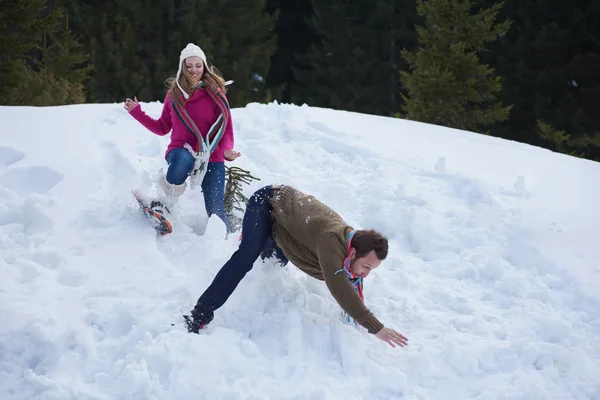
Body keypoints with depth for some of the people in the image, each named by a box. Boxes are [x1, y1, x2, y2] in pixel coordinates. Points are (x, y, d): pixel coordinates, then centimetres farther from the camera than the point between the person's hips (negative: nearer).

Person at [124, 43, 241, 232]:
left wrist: (227, 150, -18)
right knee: (183, 159, -39)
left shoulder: (215, 94, 2)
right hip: (180, 150, 1)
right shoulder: (173, 94, 9)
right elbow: (163, 128, 19)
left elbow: (226, 128, 2)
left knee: (216, 211, -12)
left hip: (211, 158, 0)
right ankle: (162, 205, -23)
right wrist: (137, 112, 12)